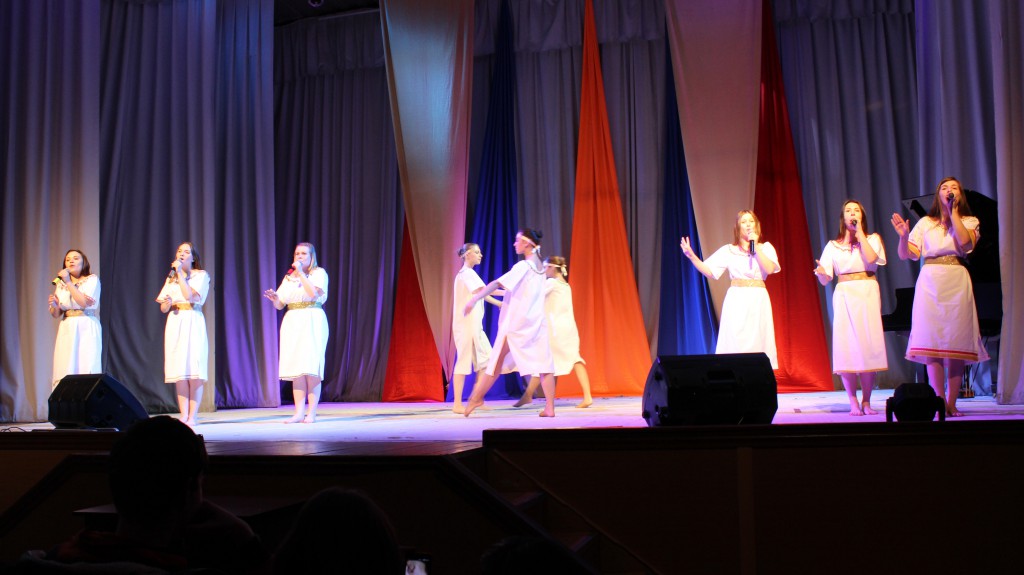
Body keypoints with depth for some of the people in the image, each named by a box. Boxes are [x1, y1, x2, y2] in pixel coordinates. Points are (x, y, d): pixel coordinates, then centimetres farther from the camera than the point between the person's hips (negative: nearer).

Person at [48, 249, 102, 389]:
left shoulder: (92, 279, 3)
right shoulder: (61, 284, 16)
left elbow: (84, 303, -13)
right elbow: (56, 314, 13)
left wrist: (68, 282, -11)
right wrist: (53, 305, -9)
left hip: (86, 329, -4)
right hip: (67, 330, 4)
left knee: (87, 370, -12)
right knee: (64, 372, -4)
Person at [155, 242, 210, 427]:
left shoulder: (201, 275, 6)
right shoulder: (171, 278, 21)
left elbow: (190, 295, -11)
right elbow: (163, 308, 17)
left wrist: (180, 273, -6)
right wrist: (168, 303, -5)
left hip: (193, 322, -4)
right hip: (174, 323, 4)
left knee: (194, 370, -9)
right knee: (179, 371, -2)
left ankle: (192, 417, -8)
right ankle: (183, 416, 0)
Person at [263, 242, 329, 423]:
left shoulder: (319, 273, 5)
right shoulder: (288, 277, 19)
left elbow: (314, 293, -14)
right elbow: (280, 305, 16)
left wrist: (301, 273, -9)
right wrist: (275, 298, -6)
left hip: (312, 322, -5)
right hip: (292, 323, 5)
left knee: (311, 368, -9)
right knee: (296, 369, 0)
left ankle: (311, 413, -7)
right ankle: (299, 413, 0)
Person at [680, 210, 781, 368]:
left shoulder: (766, 247, 9)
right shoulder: (728, 250, 7)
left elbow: (770, 269, -9)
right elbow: (708, 271, 2)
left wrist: (756, 248, -9)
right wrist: (691, 256, -11)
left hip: (758, 301, 1)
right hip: (736, 301, 0)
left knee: (758, 342, 0)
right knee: (734, 343, -5)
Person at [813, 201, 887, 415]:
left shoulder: (872, 238, 12)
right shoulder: (833, 245, 13)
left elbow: (871, 259, -11)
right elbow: (825, 279, 6)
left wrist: (860, 233, -4)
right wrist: (821, 273, -18)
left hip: (868, 294, -1)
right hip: (844, 295, 1)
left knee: (868, 344, -6)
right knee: (846, 347, -6)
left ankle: (866, 401, 2)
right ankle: (853, 403, -1)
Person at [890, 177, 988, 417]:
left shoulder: (969, 221, 12)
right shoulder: (925, 223, 13)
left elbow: (965, 244, -11)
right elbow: (907, 255, 6)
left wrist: (953, 212, -5)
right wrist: (903, 236, -13)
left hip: (957, 283, 0)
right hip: (930, 282, 1)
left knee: (956, 342, -4)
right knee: (932, 343, -7)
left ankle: (952, 403, 1)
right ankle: (940, 402, -5)